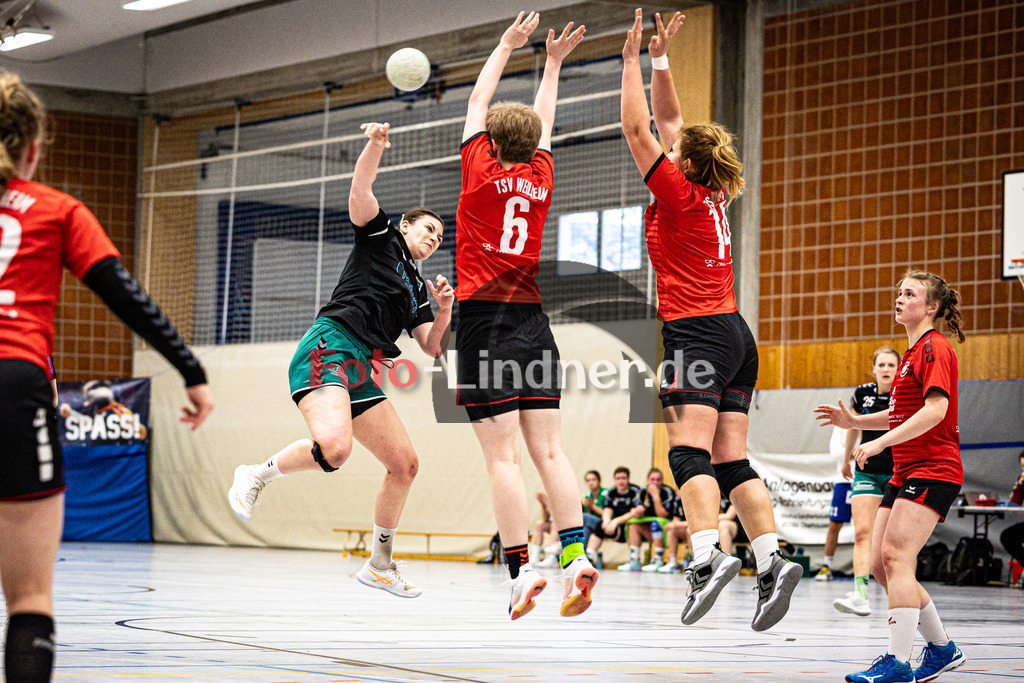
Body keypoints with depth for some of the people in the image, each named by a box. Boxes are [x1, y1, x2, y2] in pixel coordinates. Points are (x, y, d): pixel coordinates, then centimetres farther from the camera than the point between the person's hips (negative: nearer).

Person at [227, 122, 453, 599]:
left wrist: (444, 311, 4)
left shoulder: (418, 290, 29)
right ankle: (257, 475, -9)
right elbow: (360, 191, -5)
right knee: (334, 447, -34)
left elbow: (433, 348, 22)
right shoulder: (383, 236, 12)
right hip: (328, 347, -9)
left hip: (359, 373, 9)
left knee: (405, 464, 5)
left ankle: (380, 564, 19)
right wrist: (376, 144, -22)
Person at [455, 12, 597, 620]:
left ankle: (522, 569, -14)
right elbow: (544, 123, 29)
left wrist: (508, 45, 25)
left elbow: (477, 103, 14)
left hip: (484, 319, -4)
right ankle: (576, 554, -12)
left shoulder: (482, 170, -1)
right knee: (549, 451, 1)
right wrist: (553, 63, 40)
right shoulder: (541, 177, 10)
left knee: (503, 457, -8)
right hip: (532, 319, 4)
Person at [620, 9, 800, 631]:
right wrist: (659, 60, 24)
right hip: (735, 334, 8)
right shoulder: (713, 194, 14)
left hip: (698, 333, -8)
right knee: (731, 461, 3)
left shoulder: (679, 193, -6)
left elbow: (637, 129, -5)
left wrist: (633, 60, 1)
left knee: (690, 452, -16)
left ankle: (709, 557, -31)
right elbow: (666, 120, 24)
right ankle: (772, 561, -7)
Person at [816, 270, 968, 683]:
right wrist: (854, 422, 15)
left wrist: (880, 442, -25)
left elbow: (935, 409, -21)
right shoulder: (913, 352, 20)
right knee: (881, 565, 5)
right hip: (905, 472, 10)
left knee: (896, 556, -19)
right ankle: (942, 649, 16)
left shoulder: (934, 348, -9)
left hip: (933, 469, -10)